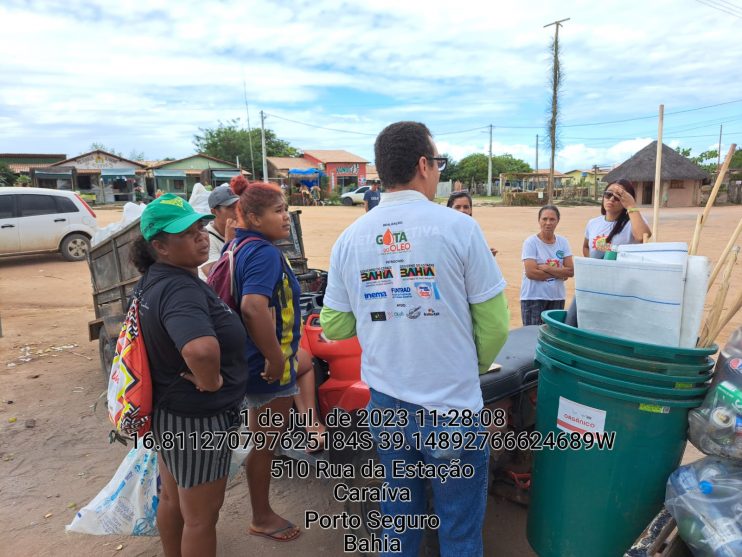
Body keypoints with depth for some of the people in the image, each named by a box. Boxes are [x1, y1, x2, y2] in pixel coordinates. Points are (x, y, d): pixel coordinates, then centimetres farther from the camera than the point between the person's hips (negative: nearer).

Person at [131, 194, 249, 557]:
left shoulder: (154, 279, 0)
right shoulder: (180, 289, -30)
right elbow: (201, 350, -49)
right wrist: (211, 382, -30)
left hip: (168, 409, 9)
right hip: (197, 418, -9)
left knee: (173, 500, 28)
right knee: (201, 515, 13)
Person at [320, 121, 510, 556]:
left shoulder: (351, 238, -2)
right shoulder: (458, 227, -12)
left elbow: (334, 328, 4)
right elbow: (494, 325, -8)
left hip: (385, 406, 4)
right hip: (450, 409, -3)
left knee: (398, 520, 24)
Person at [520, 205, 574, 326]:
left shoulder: (563, 242, 4)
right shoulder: (531, 242, -8)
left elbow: (570, 271, -4)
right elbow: (531, 272, -18)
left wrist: (545, 268, -14)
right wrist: (559, 273, -9)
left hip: (557, 298, 4)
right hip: (533, 298, -4)